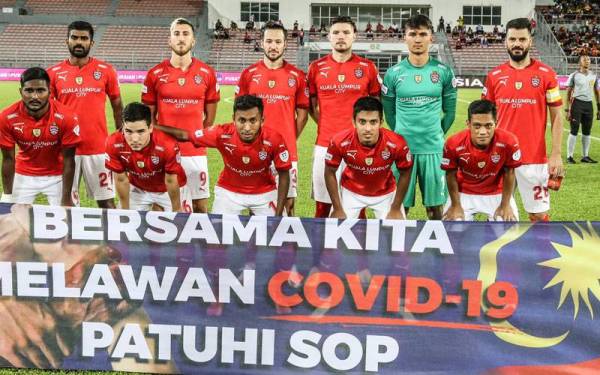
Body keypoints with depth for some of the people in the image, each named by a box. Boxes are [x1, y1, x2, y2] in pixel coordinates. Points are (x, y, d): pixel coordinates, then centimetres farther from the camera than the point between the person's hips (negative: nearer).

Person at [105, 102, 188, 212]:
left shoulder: (168, 146, -38)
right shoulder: (114, 144, -30)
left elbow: (171, 181, -21)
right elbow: (121, 180, -15)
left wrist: (177, 210, -7)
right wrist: (125, 211, -4)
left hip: (166, 191, -2)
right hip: (137, 189, 2)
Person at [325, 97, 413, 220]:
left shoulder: (397, 144, -30)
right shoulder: (340, 142, -30)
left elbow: (405, 174, -11)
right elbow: (330, 173, -12)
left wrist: (396, 209, -6)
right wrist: (338, 209, -8)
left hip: (386, 193, 0)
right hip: (351, 192, 0)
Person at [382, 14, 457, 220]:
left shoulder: (443, 72, 2)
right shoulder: (394, 73, 1)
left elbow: (450, 111, 10)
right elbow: (389, 112, 8)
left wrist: (437, 134, 8)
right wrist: (403, 136, 7)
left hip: (433, 149, 1)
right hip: (402, 149, 0)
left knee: (435, 206, 7)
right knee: (400, 206, 4)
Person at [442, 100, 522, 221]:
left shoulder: (508, 142, -28)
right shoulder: (454, 144, -28)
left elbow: (509, 173, -9)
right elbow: (451, 175, -9)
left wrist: (505, 205, -4)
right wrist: (455, 205, -3)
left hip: (497, 194, 0)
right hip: (464, 194, 0)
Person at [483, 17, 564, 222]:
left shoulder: (546, 74, -1)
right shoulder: (494, 76, 4)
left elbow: (556, 116, 1)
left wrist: (556, 154, -5)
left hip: (535, 158, -2)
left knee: (539, 213, 4)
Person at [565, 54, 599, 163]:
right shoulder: (574, 75, -2)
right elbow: (568, 93, -2)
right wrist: (568, 109, -7)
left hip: (589, 104, 5)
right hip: (577, 103, -5)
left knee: (587, 132, 8)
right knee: (574, 131, -5)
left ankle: (585, 156, 17)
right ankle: (569, 156, 1)